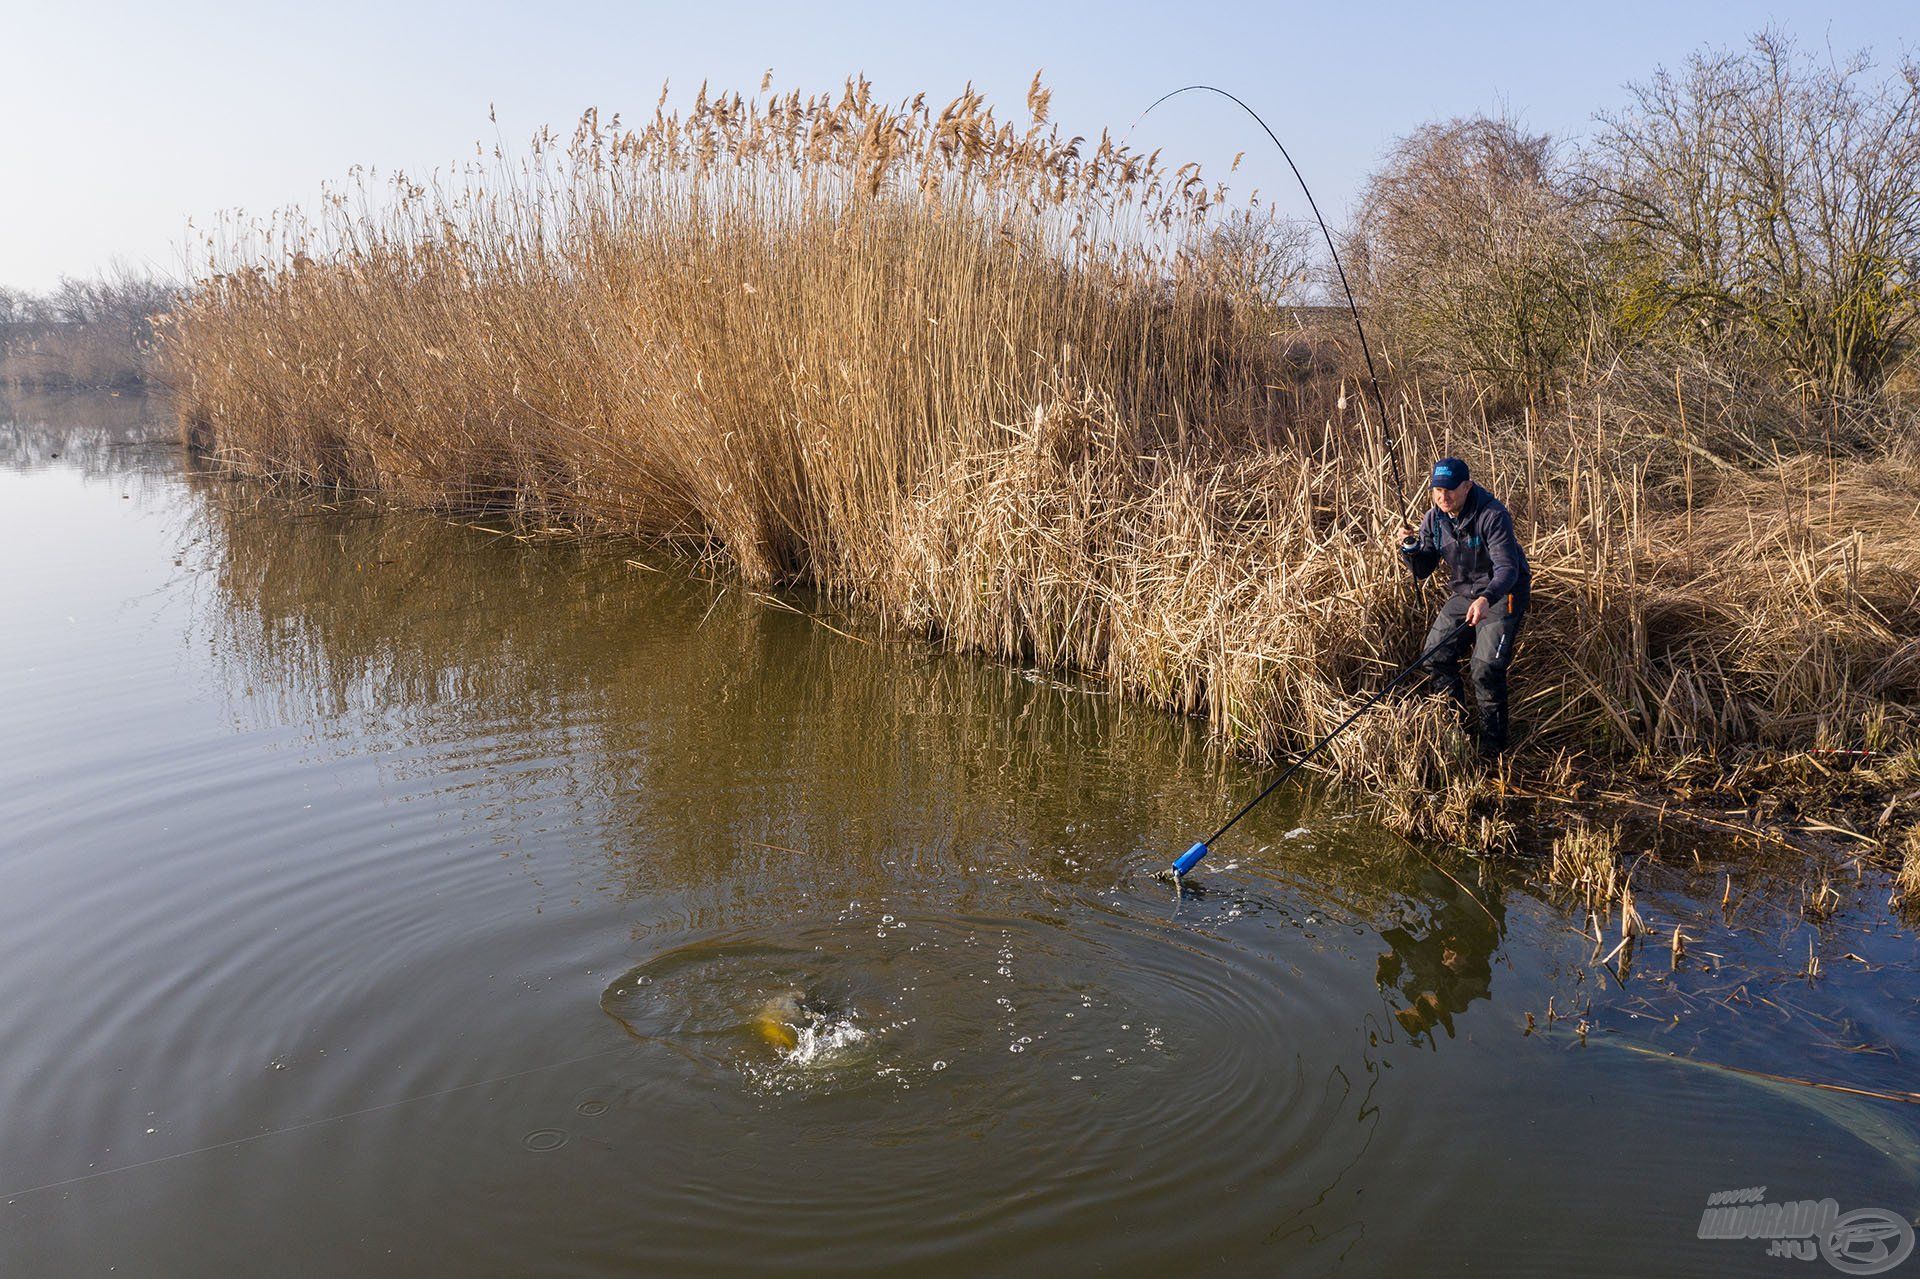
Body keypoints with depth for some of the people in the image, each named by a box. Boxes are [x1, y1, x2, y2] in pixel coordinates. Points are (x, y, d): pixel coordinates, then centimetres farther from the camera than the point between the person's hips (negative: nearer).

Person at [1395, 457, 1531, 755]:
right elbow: (1422, 571, 0)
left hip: (1502, 595, -7)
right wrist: (1410, 547, -22)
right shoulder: (1433, 519, -4)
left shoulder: (1492, 515, -24)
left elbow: (1507, 568, -31)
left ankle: (1493, 744, 0)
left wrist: (1486, 599, -50)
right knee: (1435, 657, 6)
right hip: (1464, 594, 7)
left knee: (1486, 669, -16)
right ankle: (1456, 722, 28)